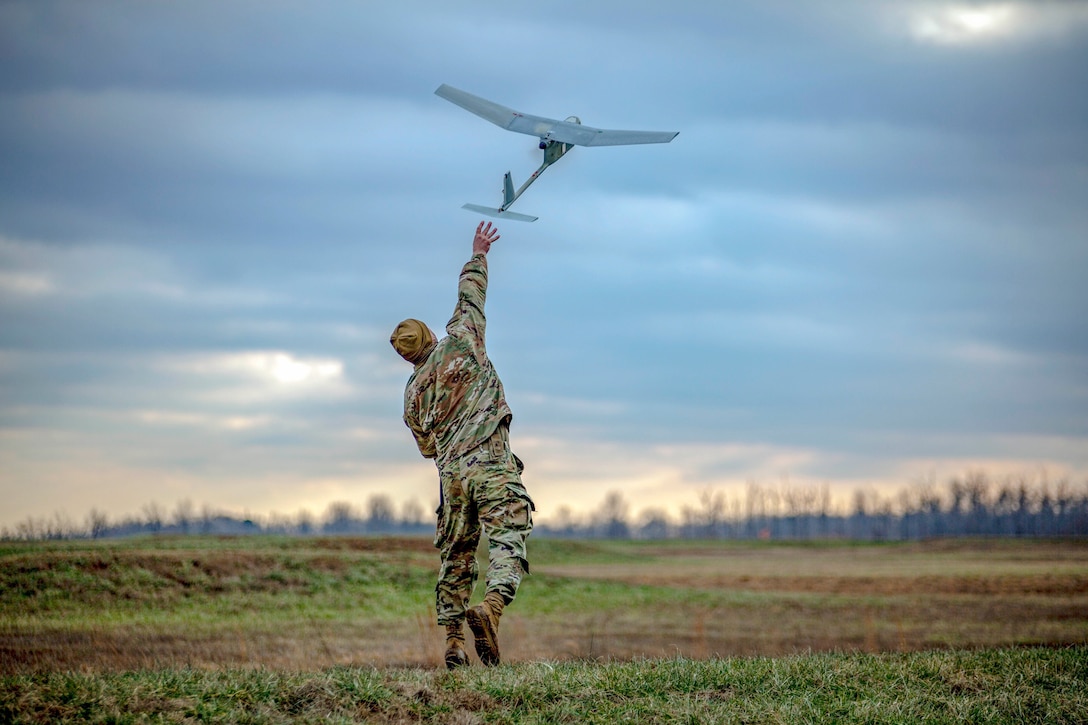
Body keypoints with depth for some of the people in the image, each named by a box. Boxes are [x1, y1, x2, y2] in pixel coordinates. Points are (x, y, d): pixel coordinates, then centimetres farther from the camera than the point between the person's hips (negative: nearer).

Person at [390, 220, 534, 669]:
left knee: (455, 556, 11)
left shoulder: (413, 394, 15)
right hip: (492, 464, -4)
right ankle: (492, 606, -40)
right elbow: (471, 296, 19)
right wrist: (478, 256, 34)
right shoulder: (460, 342, 6)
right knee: (508, 542, -14)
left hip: (450, 473, 4)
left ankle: (452, 640, 5)